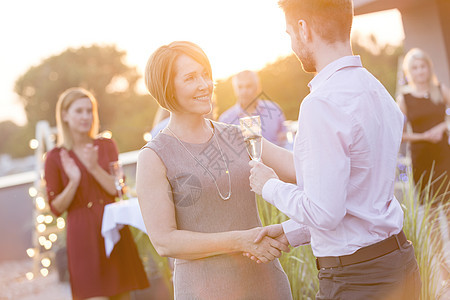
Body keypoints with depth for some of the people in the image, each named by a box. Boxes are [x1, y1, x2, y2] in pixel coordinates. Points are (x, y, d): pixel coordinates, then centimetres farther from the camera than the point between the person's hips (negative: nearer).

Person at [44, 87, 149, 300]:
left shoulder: (106, 146, 8)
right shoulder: (55, 157, 0)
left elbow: (118, 189, -1)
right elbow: (56, 208, 0)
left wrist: (95, 168, -17)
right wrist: (73, 182, -17)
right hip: (83, 234, -3)